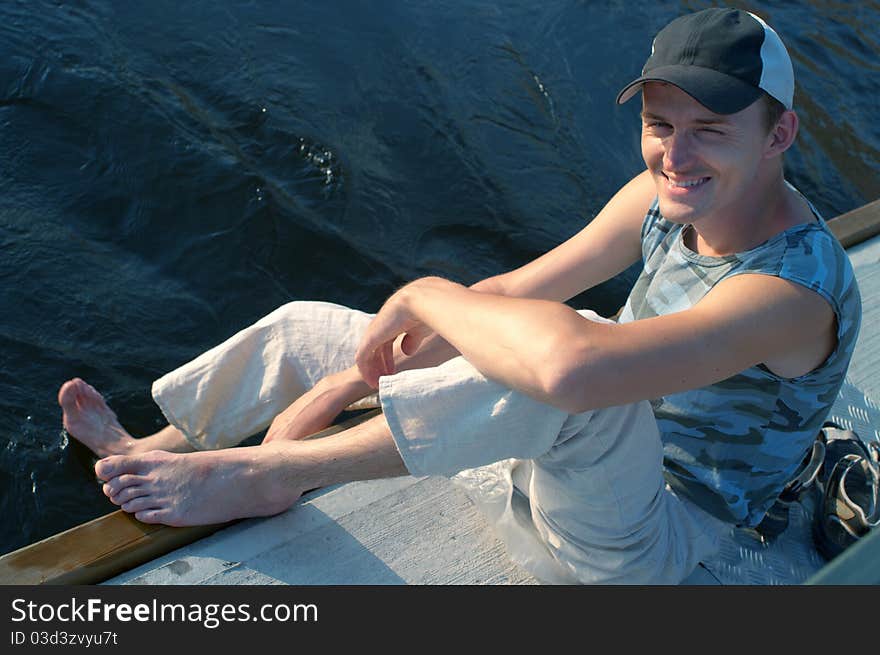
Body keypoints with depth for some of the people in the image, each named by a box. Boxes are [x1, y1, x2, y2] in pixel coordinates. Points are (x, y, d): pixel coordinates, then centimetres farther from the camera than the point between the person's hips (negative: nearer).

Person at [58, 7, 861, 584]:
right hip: (559, 470, 7)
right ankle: (153, 450, 26)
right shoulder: (664, 195, -6)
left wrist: (426, 294, -31)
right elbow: (508, 294, -3)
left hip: (634, 539, -6)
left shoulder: (794, 286, -31)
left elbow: (575, 367, -49)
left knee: (566, 359, -42)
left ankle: (268, 471, -21)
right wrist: (346, 383, -7)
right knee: (305, 324, 7)